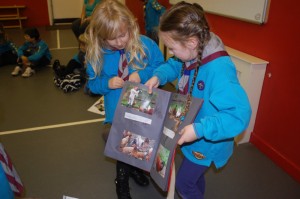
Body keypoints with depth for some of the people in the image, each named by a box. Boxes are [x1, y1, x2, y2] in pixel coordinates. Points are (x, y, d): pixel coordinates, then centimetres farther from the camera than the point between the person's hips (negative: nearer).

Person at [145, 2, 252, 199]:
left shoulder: (219, 71, -39)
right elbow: (173, 65, 8)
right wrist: (158, 76, -13)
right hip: (192, 134, 8)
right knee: (194, 174, 31)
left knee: (183, 183, 11)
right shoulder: (191, 54, -13)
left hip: (208, 141, -8)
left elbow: (240, 115, -40)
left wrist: (200, 129, -43)